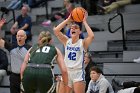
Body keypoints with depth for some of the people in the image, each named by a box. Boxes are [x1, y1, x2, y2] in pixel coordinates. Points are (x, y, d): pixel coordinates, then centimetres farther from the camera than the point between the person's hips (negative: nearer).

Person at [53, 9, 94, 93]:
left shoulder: (82, 43, -1)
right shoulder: (66, 41, 8)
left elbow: (91, 36, -22)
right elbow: (56, 30, -3)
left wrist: (84, 22, -11)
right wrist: (68, 20, -2)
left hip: (78, 73, -4)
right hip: (67, 72, 4)